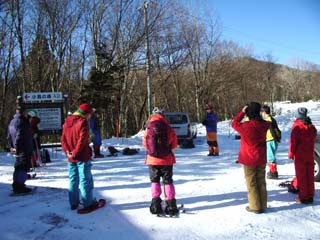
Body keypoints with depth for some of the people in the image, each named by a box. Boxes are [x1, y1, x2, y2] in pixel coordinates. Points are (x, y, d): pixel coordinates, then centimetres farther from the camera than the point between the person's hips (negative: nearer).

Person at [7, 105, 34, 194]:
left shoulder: (12, 122, 15)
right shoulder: (22, 122, -16)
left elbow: (9, 136, 20)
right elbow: (19, 135, -23)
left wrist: (10, 146, 21)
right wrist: (17, 147, -22)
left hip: (18, 149, 10)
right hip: (24, 149, -10)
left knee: (19, 166, 18)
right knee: (24, 166, -6)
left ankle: (16, 185, 25)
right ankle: (19, 186, -7)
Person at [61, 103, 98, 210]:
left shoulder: (67, 122, 11)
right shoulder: (83, 122, -12)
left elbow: (63, 139, 8)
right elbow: (82, 140, -21)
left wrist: (67, 151, -1)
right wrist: (75, 152, -15)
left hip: (71, 158, 7)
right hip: (82, 157, -7)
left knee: (73, 180, 15)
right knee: (86, 180, 2)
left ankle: (73, 203, 21)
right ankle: (88, 203, 7)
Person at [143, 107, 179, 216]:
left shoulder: (148, 129, -8)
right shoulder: (168, 128, -8)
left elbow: (145, 143, 2)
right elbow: (174, 144, 1)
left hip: (153, 159, 0)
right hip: (167, 159, 0)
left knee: (155, 181, 14)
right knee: (168, 181, 11)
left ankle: (156, 204, 9)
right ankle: (171, 205, 9)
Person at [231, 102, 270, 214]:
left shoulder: (246, 126, -22)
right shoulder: (264, 125, -8)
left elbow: (234, 123, -4)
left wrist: (242, 112, -2)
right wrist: (256, 112, 6)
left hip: (249, 159, -5)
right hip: (261, 159, 5)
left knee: (251, 183, 6)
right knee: (261, 182, 14)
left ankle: (255, 207, 11)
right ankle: (263, 205, 23)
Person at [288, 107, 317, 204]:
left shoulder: (297, 125, -12)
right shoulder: (311, 126, 9)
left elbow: (293, 141, -14)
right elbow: (313, 139, 16)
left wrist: (291, 153, -6)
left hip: (300, 155, -6)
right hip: (310, 155, 6)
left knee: (301, 176, 1)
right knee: (310, 175, 11)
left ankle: (304, 197, 3)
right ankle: (310, 196, 17)